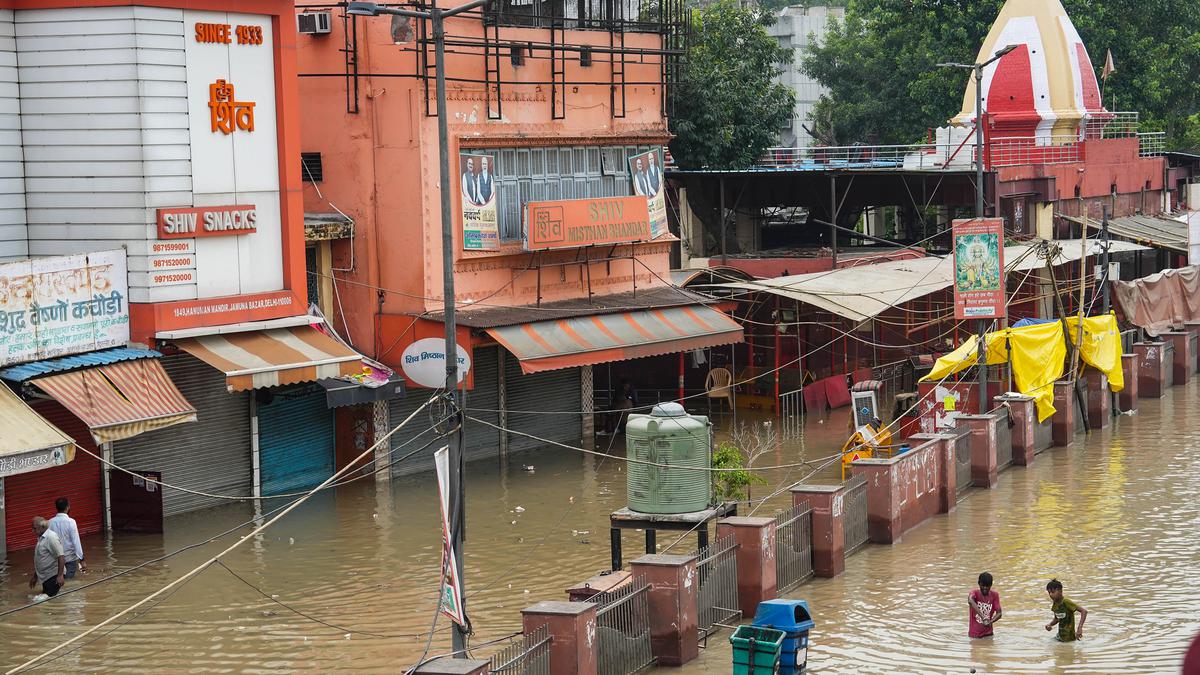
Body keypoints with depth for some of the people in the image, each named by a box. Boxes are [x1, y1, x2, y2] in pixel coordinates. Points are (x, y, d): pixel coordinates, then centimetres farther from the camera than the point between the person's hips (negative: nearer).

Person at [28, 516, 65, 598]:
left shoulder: (51, 537, -16)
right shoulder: (41, 538, 14)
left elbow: (61, 557, -22)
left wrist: (60, 575, -26)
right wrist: (35, 576, 26)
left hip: (54, 576, -10)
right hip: (46, 576, 10)